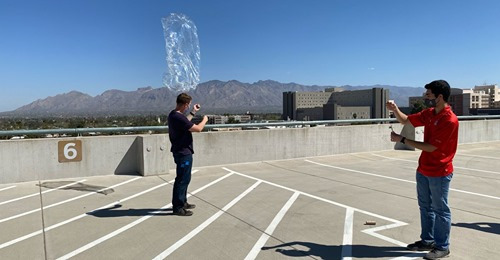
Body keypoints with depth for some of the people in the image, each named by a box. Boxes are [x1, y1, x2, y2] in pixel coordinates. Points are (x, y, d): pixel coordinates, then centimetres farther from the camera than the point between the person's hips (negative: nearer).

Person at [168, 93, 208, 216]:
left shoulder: (173, 114, 7)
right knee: (182, 179, -2)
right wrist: (205, 119, -3)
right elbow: (198, 128, -22)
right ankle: (178, 207, 7)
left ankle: (182, 202, 32)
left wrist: (193, 112, 29)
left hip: (181, 151, 11)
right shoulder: (178, 117, -25)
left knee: (184, 178, 20)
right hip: (183, 153, -11)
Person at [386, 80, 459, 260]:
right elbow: (405, 120, 16)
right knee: (425, 207, 17)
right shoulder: (428, 113, 3)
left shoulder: (450, 120, -22)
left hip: (439, 173, -8)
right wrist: (395, 110, -4)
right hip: (423, 170, 8)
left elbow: (430, 147, -22)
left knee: (440, 210, 5)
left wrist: (402, 140, -18)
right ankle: (427, 240, 31)